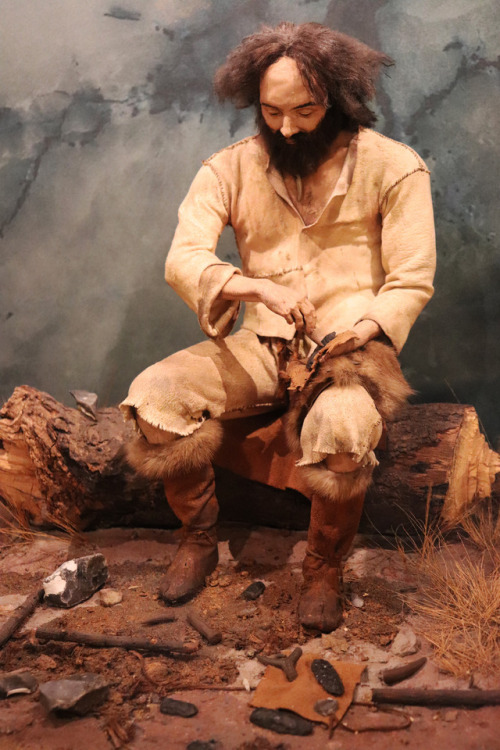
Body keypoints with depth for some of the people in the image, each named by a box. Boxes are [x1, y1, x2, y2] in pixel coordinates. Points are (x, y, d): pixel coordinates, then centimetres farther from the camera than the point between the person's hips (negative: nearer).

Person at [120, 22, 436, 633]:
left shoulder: (393, 167, -2)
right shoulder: (230, 169, 3)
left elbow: (411, 282, -3)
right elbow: (182, 259, -11)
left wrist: (361, 333, -23)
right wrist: (259, 288, -30)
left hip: (351, 348, -2)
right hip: (262, 346, 3)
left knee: (342, 426, -37)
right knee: (153, 395, -21)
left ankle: (324, 569, -5)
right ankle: (199, 535, 5)